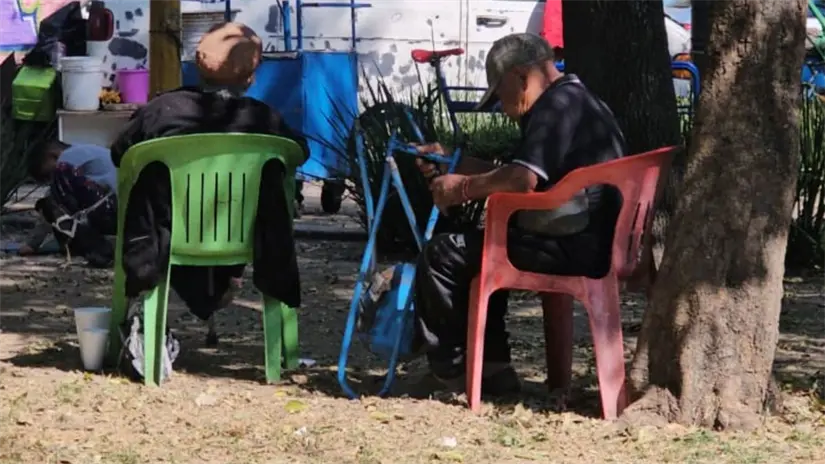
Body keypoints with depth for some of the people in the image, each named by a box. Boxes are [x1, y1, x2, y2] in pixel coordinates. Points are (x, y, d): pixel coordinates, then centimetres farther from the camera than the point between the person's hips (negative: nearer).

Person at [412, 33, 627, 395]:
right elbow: (521, 175, 27)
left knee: (442, 255, -8)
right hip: (591, 244, 11)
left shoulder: (557, 105, -13)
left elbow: (522, 179, -27)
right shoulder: (575, 101, 22)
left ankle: (448, 367, 5)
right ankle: (492, 366, 23)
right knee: (478, 249, 30)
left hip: (572, 250, -11)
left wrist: (463, 188, -12)